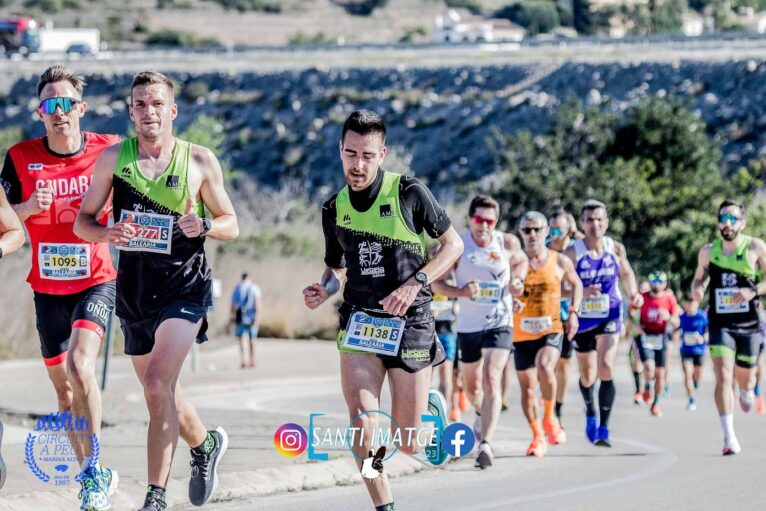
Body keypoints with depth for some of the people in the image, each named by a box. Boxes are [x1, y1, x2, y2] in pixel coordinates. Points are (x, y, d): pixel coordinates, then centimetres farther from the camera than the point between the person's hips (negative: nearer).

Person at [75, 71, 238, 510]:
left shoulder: (200, 160, -1)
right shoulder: (114, 158, 3)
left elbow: (231, 225, 6)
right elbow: (82, 221, 7)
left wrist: (204, 225, -16)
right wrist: (107, 234, -15)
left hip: (185, 287, -4)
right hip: (134, 289, 4)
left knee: (158, 381, -20)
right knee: (160, 392, 15)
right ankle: (206, 443, 45)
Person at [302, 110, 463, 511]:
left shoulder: (410, 193, -8)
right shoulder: (334, 209, 4)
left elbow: (453, 244, 1)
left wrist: (415, 283, -14)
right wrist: (323, 290, -4)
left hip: (410, 323, -2)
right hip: (359, 322, 3)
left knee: (407, 444, 2)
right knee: (362, 423, -18)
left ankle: (432, 408, 37)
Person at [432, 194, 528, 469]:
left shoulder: (508, 243, -7)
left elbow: (521, 261, 16)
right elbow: (436, 282, -6)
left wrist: (517, 280, -6)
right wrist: (461, 292, -23)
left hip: (500, 323, -1)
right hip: (468, 325, 2)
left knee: (491, 380, -20)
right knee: (472, 385, 18)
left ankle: (485, 444, -26)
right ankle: (481, 414, 53)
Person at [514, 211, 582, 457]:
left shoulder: (560, 262, 1)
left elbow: (576, 284, 19)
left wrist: (573, 312, 6)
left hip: (551, 329, -2)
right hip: (522, 333, 2)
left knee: (545, 367, -30)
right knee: (527, 388, 5)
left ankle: (550, 418, -8)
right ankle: (538, 436, 23)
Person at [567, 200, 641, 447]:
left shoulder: (616, 249, -4)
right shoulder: (573, 253, -12)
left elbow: (626, 273, 16)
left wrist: (633, 293, -2)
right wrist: (582, 292, -32)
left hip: (610, 317, 0)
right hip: (583, 318, 0)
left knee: (606, 367, -20)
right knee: (587, 376, 14)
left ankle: (603, 428, -17)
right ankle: (590, 412, 47)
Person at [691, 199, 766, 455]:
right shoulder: (708, 252, 2)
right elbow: (699, 279, 15)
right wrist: (697, 289, -8)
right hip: (720, 325, 0)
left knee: (745, 379, 12)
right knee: (723, 377, -16)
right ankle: (729, 437, -14)